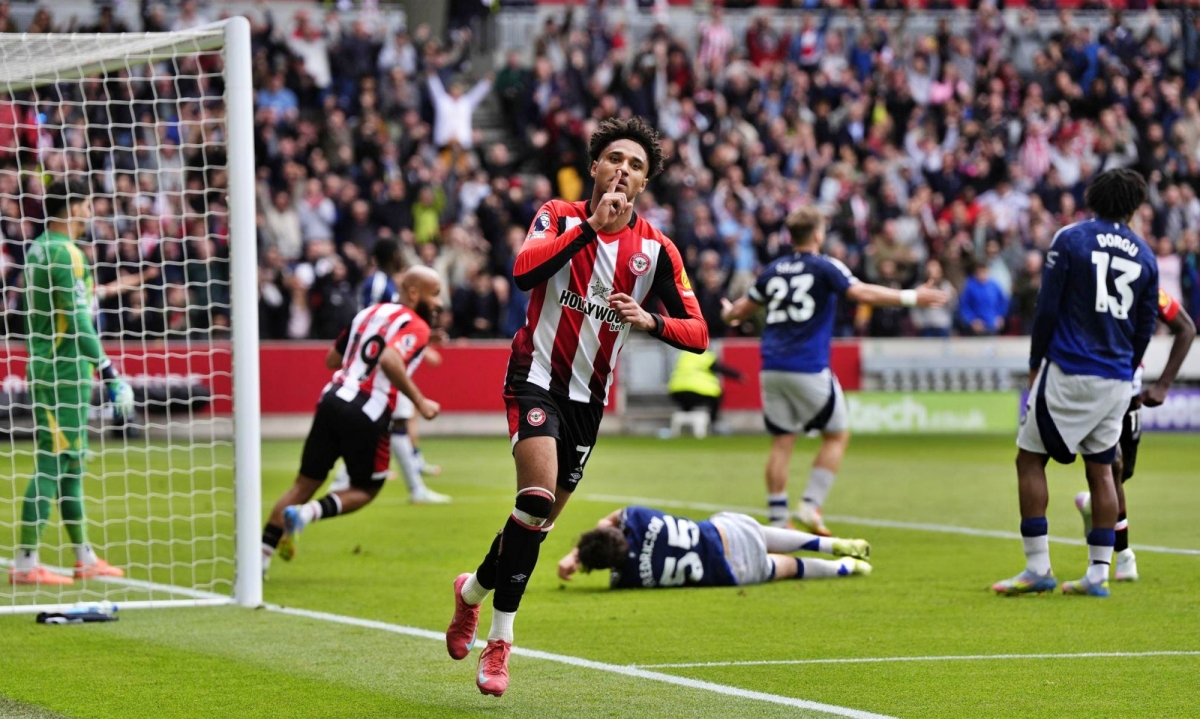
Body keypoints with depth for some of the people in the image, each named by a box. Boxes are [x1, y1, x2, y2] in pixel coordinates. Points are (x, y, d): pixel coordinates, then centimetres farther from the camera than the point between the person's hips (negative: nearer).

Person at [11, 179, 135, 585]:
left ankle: (85, 559, 21)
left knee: (71, 462, 14)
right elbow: (78, 319, -21)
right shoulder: (65, 253, -16)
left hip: (47, 369, 10)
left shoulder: (38, 248, 13)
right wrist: (108, 370, -20)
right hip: (64, 374, -10)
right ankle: (25, 563, -9)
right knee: (52, 465, -8)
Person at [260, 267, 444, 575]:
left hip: (332, 400, 6)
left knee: (306, 483, 13)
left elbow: (332, 359, 24)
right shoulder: (415, 327, -4)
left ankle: (261, 555, 7)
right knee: (365, 489, 14)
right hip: (368, 416, -6)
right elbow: (390, 360, -24)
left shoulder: (370, 313, 19)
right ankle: (307, 512, -11)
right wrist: (420, 402, -17)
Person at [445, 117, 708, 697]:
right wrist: (592, 224, -32)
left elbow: (697, 333, -4)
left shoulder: (656, 250, -1)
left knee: (540, 517, 10)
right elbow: (524, 272, -28)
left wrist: (650, 320, -23)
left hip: (589, 395, 4)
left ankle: (472, 590, 39)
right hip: (536, 375, -4)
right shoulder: (560, 217, -7)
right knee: (539, 495, -24)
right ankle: (499, 638, -15)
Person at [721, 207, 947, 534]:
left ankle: (777, 520, 4)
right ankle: (810, 505, -3)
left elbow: (742, 309, 22)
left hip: (772, 369, 5)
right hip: (808, 369, -5)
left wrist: (729, 314, 45)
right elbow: (861, 293, -16)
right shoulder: (824, 268, -3)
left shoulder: (773, 270, 12)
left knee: (781, 442, 8)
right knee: (837, 435, 9)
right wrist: (910, 298, -14)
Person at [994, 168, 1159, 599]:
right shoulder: (1144, 255, 9)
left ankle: (1038, 567, -3)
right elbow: (1146, 326, 12)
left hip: (1069, 372, -5)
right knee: (1101, 469, 10)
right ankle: (1098, 574, 8)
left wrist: (1035, 363, 6)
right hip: (1116, 380, 5)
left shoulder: (1070, 240, -3)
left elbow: (1047, 309, -5)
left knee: (1030, 458, 3)